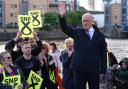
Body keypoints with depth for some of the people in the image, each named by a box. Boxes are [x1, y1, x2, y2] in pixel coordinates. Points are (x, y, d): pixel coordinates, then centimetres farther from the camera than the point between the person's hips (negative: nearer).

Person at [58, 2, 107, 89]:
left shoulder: (99, 36, 2)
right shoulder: (77, 32, 6)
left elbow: (103, 55, 3)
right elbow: (65, 28, -7)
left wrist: (103, 71, 1)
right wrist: (62, 16, -27)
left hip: (94, 69, 0)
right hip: (79, 68, 1)